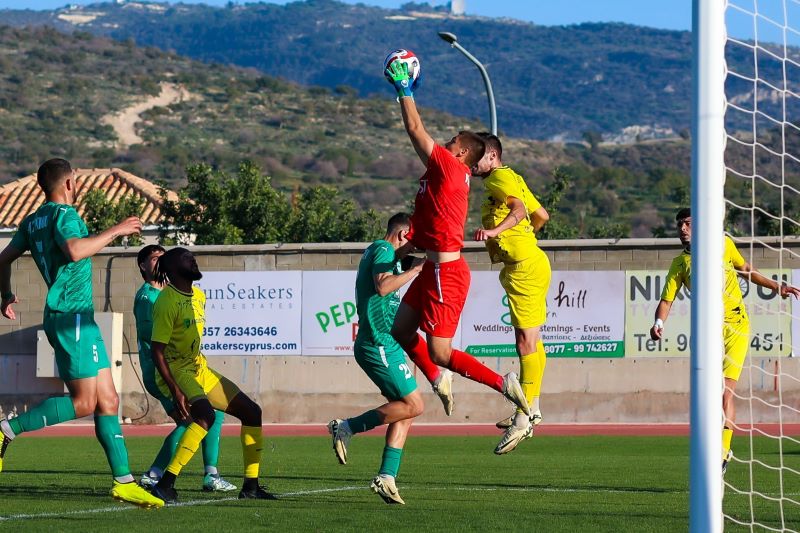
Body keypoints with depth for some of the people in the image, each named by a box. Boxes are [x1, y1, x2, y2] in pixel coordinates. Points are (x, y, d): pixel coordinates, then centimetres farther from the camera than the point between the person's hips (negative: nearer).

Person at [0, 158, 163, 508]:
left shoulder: (33, 221, 16)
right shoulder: (63, 214, -11)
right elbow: (75, 251, -30)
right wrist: (115, 231, -19)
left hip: (79, 320, 10)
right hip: (72, 317, -10)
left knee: (107, 400, 6)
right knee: (84, 403, -12)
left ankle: (123, 480, 4)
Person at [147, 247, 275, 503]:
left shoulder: (198, 296, 11)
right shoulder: (167, 302, -17)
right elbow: (157, 351, -21)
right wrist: (175, 391, -27)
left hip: (199, 368, 9)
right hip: (175, 371, -9)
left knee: (252, 412, 7)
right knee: (206, 415, -35)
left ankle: (250, 486, 13)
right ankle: (165, 484, -34)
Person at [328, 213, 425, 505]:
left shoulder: (374, 251, 20)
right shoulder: (383, 250, -10)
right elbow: (383, 286, -26)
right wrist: (416, 269, -19)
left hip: (381, 343, 10)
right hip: (380, 344, -10)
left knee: (405, 409, 7)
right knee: (413, 405, -12)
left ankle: (386, 477, 3)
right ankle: (347, 427, -8)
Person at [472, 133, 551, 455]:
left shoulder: (500, 178, -9)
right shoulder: (512, 179, 21)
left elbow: (519, 208, -28)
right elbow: (541, 215, 27)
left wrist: (496, 231, -43)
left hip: (524, 267, -11)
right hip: (527, 263, 11)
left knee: (527, 341, -10)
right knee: (528, 341, 14)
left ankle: (523, 418, -12)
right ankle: (531, 411, 20)